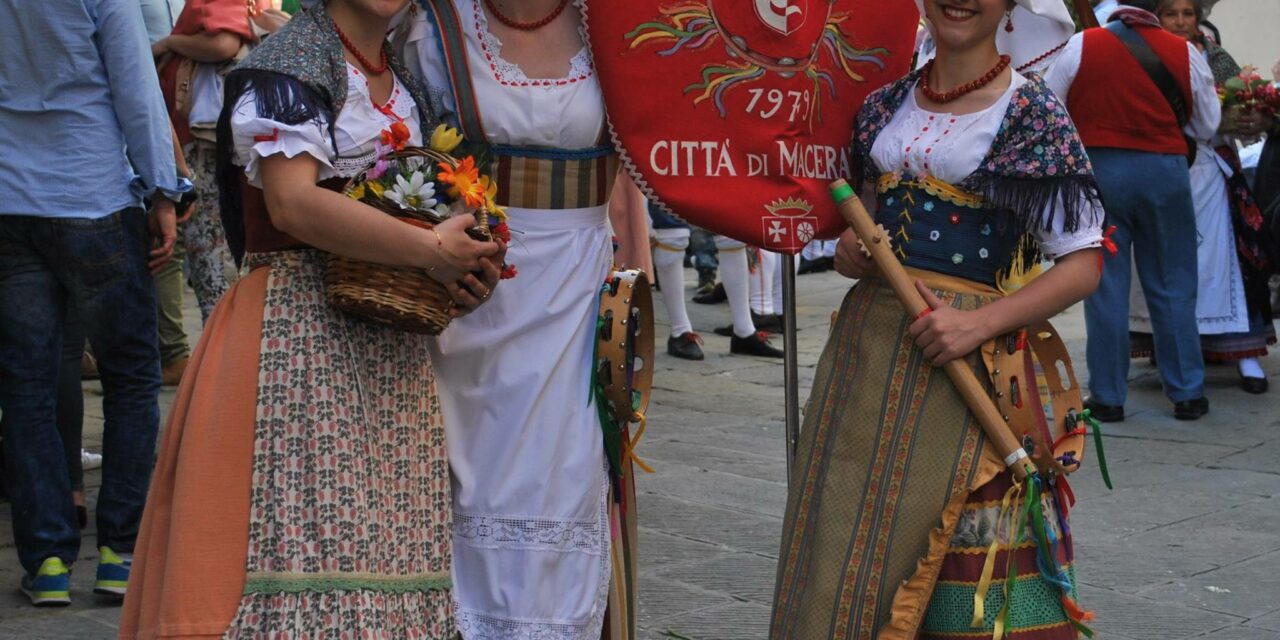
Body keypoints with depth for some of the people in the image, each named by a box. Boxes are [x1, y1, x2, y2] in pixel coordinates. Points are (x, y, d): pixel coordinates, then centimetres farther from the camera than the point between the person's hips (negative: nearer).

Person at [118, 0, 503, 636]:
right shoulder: (289, 63, -6)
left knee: (388, 526, 5)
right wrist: (430, 250, -18)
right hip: (299, 329, -7)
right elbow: (294, 202, -20)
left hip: (393, 342, 7)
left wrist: (462, 269, 5)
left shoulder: (408, 81, 17)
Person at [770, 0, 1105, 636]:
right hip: (866, 346, 5)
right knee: (848, 549, 9)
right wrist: (849, 250, 1)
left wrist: (980, 322, -19)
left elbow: (1083, 263, -7)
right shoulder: (888, 104, 11)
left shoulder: (1032, 112, -6)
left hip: (963, 364, -5)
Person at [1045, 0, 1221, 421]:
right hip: (1165, 173, 1)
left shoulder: (1081, 45, -6)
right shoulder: (1185, 53, -2)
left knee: (1106, 286, 6)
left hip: (1099, 169, -1)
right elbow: (1207, 126, 7)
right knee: (1173, 286, 11)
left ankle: (1107, 397, 9)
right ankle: (1187, 394, 15)